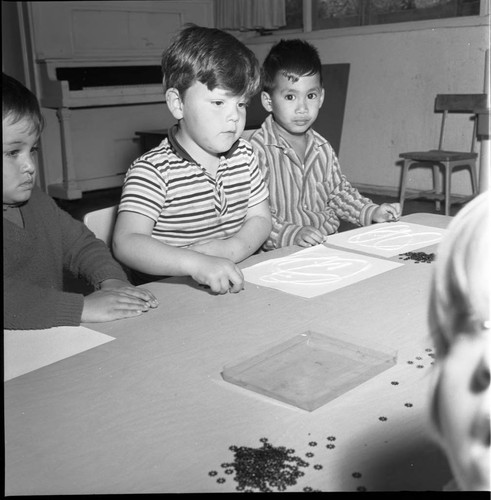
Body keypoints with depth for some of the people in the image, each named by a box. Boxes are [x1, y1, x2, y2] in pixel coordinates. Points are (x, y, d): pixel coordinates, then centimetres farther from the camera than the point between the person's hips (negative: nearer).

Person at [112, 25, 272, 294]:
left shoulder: (243, 155, 8)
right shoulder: (151, 170, -14)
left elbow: (260, 218, 10)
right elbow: (126, 243, -25)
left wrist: (234, 248, -12)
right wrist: (197, 263, -37)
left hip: (235, 286, 5)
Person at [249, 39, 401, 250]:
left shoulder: (323, 148, 12)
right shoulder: (258, 149, -12)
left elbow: (339, 192, 25)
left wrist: (371, 212, 11)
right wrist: (291, 234, -29)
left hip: (329, 246, 5)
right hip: (278, 256, -5)